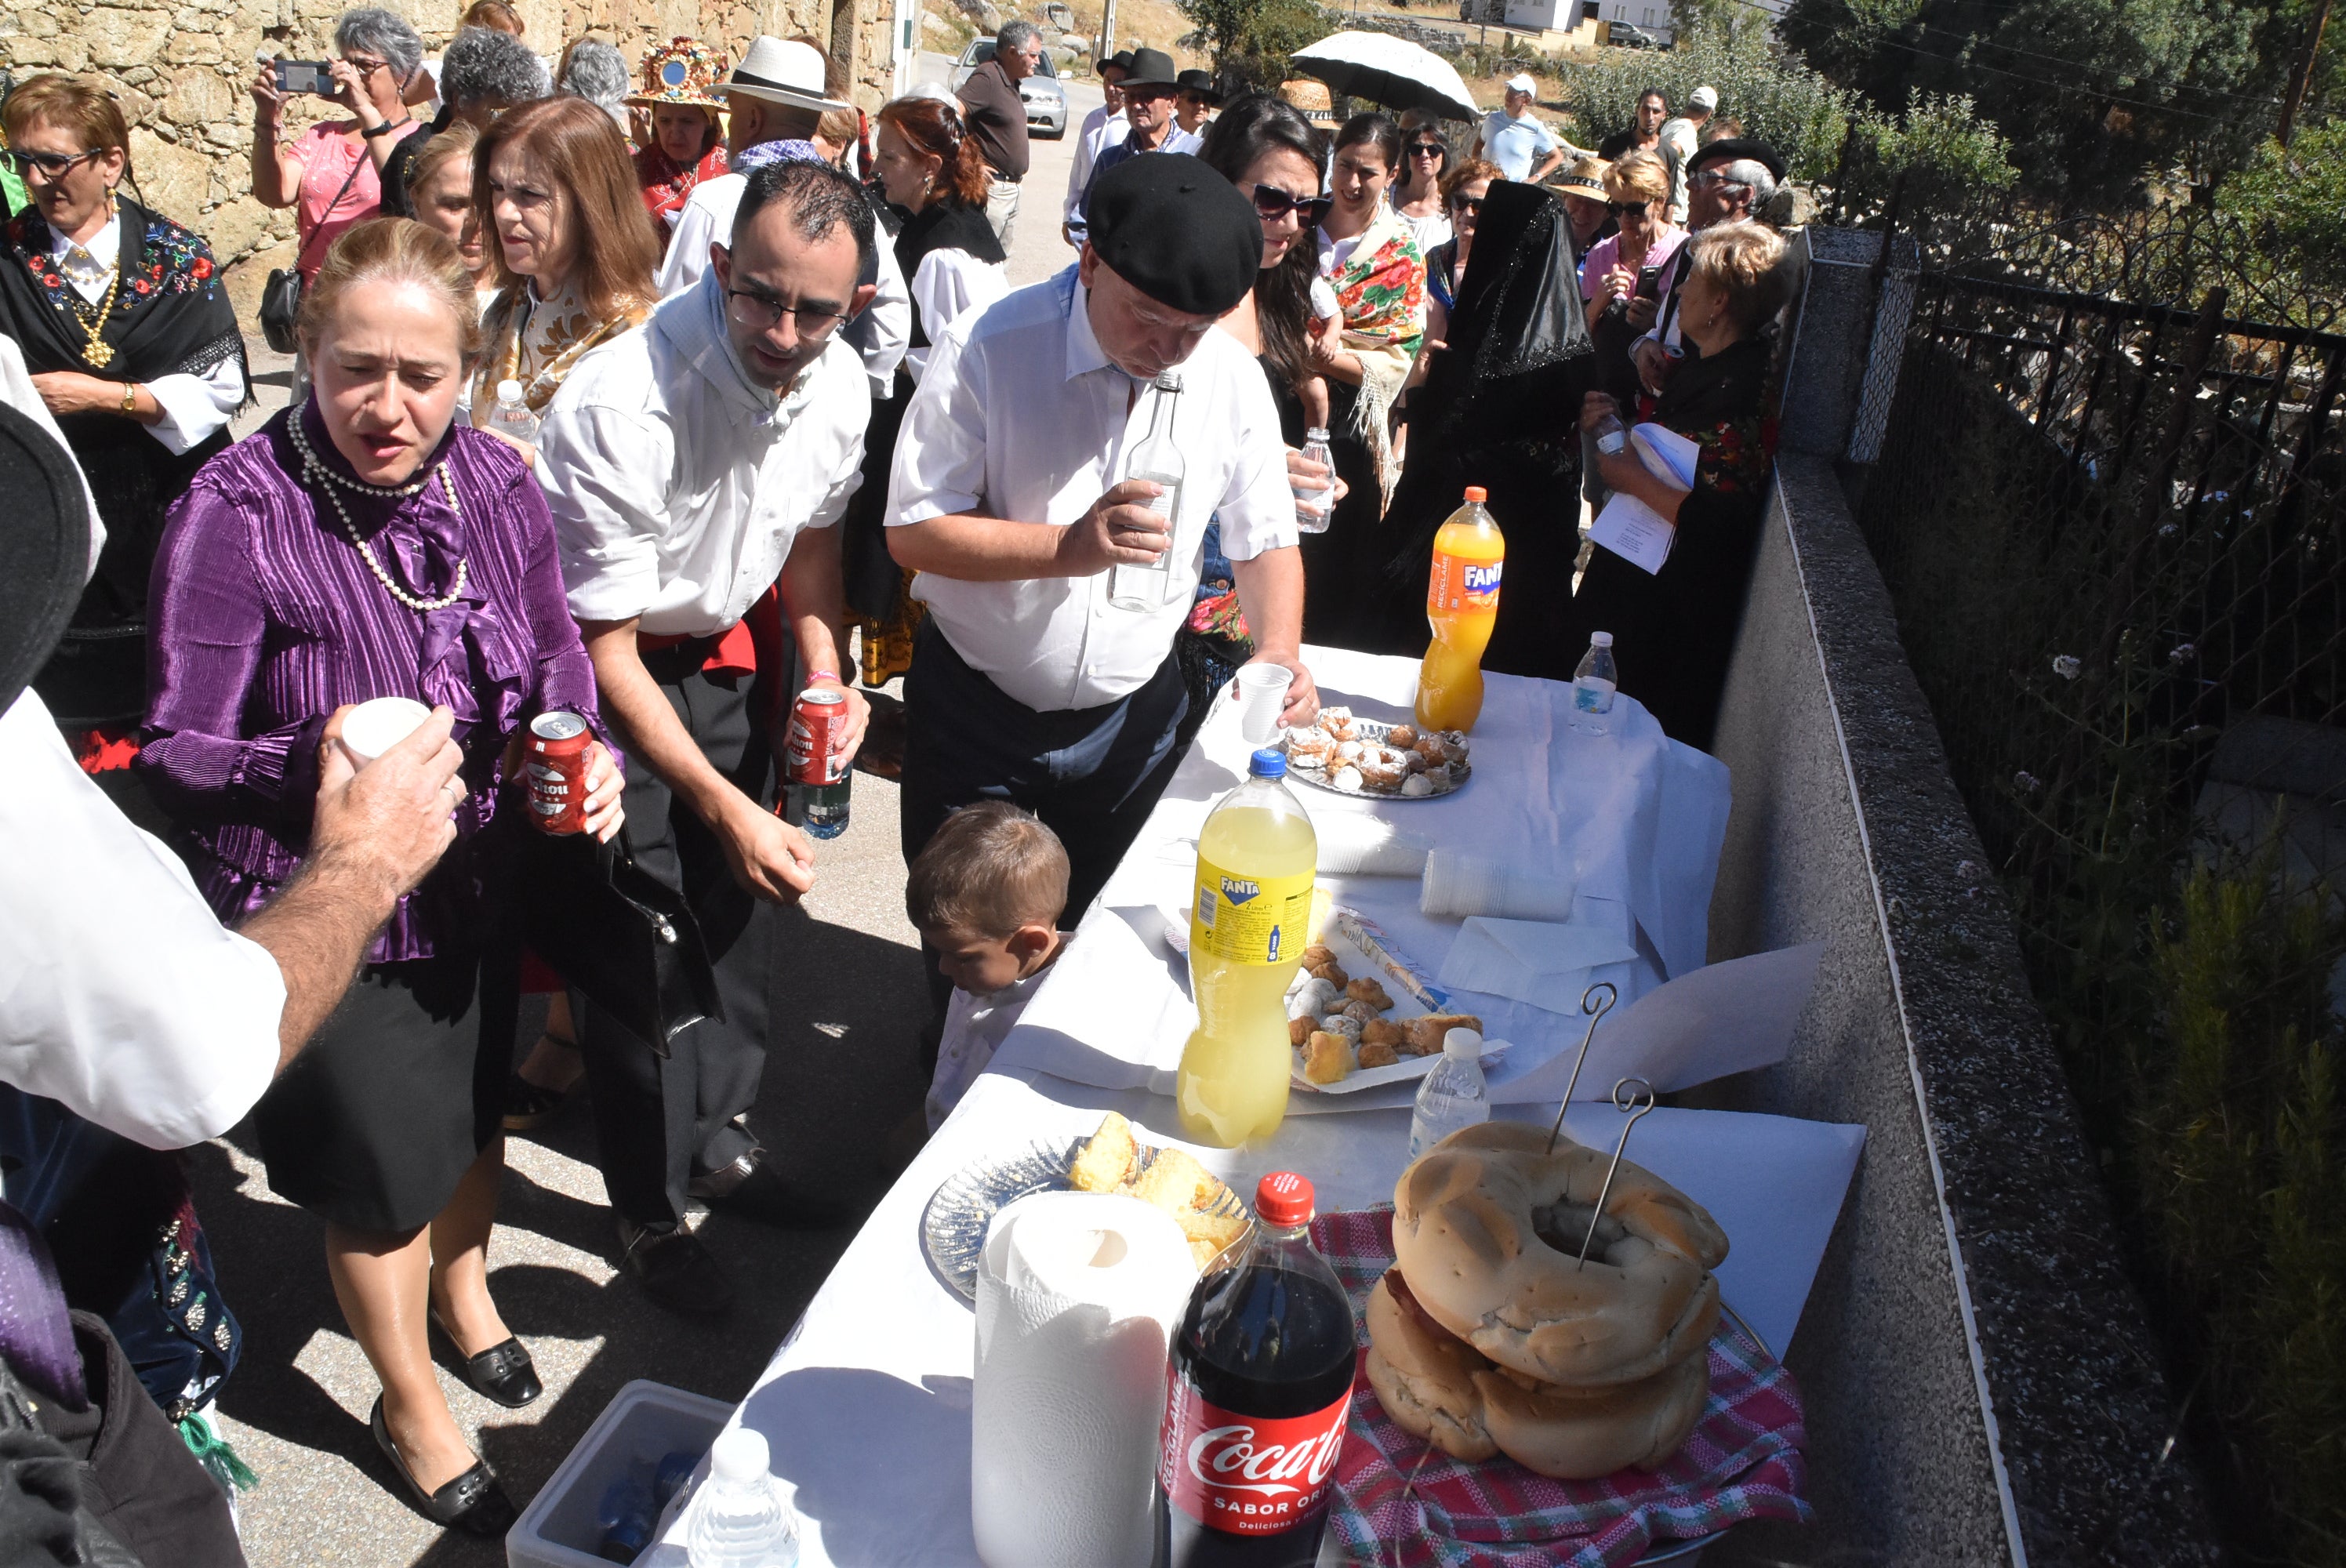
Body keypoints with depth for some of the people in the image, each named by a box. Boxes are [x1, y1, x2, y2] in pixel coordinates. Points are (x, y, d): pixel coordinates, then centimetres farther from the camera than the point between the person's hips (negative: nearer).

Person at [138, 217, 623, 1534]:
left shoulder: (493, 484, -10)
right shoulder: (236, 514, -24)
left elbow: (555, 663, 2)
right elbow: (180, 750, -20)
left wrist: (583, 758, -17)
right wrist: (316, 771, -38)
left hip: (477, 882, 5)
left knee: (475, 1109, 27)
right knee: (384, 1166, 14)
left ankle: (465, 1287, 61)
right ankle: (413, 1406, 44)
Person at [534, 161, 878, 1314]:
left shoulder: (839, 386, -12)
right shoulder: (618, 407, -32)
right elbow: (602, 647, -26)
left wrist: (826, 676, -9)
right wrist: (725, 804, -30)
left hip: (729, 652, 6)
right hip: (606, 676, -6)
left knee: (742, 903, 15)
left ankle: (719, 1136, 39)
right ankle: (652, 1211, 22)